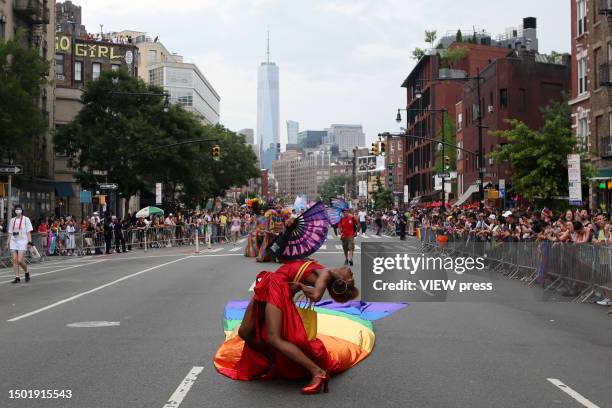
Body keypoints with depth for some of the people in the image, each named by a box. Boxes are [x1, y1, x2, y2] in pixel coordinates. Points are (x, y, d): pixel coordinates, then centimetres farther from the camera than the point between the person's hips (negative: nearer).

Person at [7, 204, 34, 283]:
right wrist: (8, 242, 10)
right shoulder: (12, 220, 12)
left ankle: (27, 273, 15)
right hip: (13, 242, 4)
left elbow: (28, 232, -2)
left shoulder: (26, 219, 0)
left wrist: (29, 242, -10)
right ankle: (17, 277, 4)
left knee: (20, 261, -11)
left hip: (22, 242, -4)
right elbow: (10, 232, 16)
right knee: (14, 260, -1)